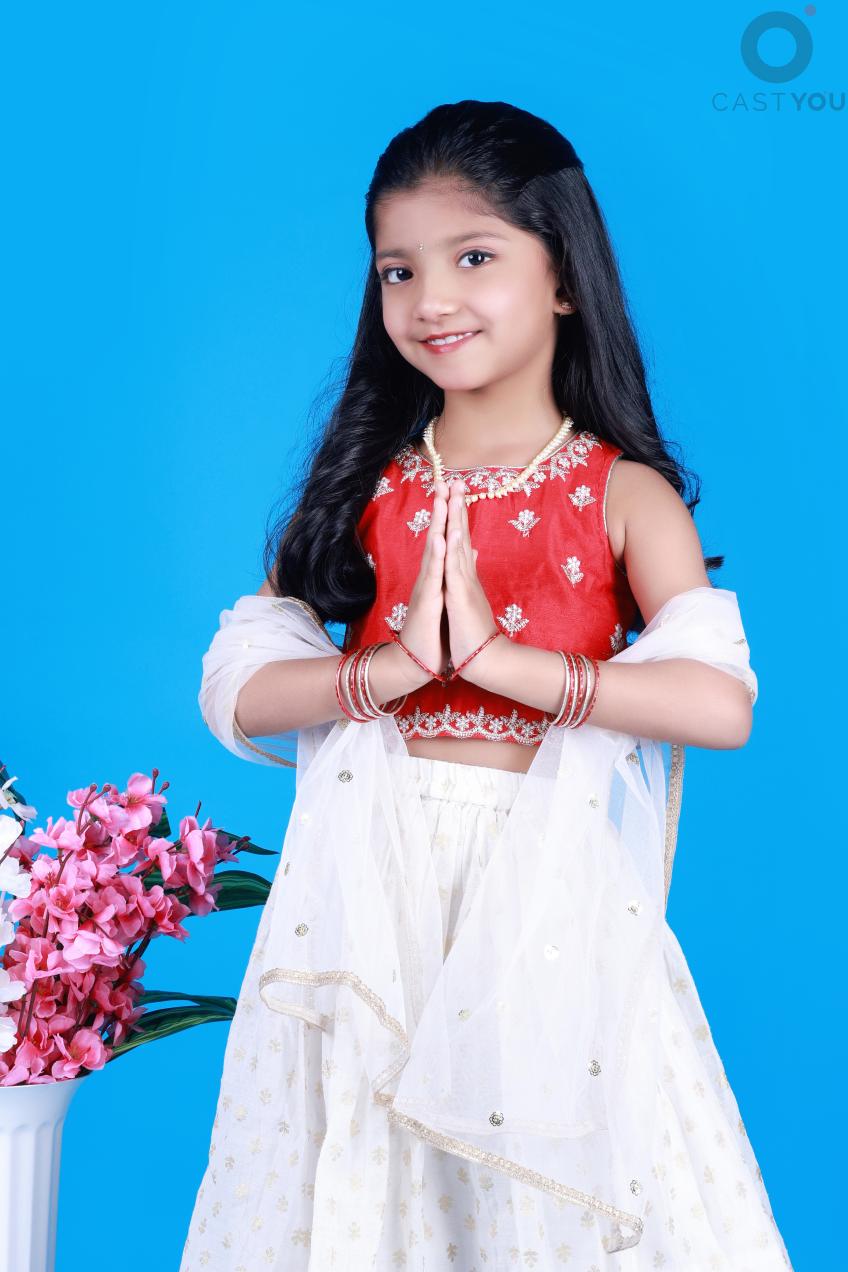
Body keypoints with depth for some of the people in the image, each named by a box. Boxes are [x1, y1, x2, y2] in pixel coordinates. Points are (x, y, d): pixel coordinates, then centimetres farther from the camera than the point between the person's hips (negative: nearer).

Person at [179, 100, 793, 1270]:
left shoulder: (623, 496, -1)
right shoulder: (364, 485, 7)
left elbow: (721, 704, -15)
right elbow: (237, 691, 0)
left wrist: (495, 655, -18)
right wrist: (394, 666, -16)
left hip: (546, 895, -2)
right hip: (369, 894, 3)